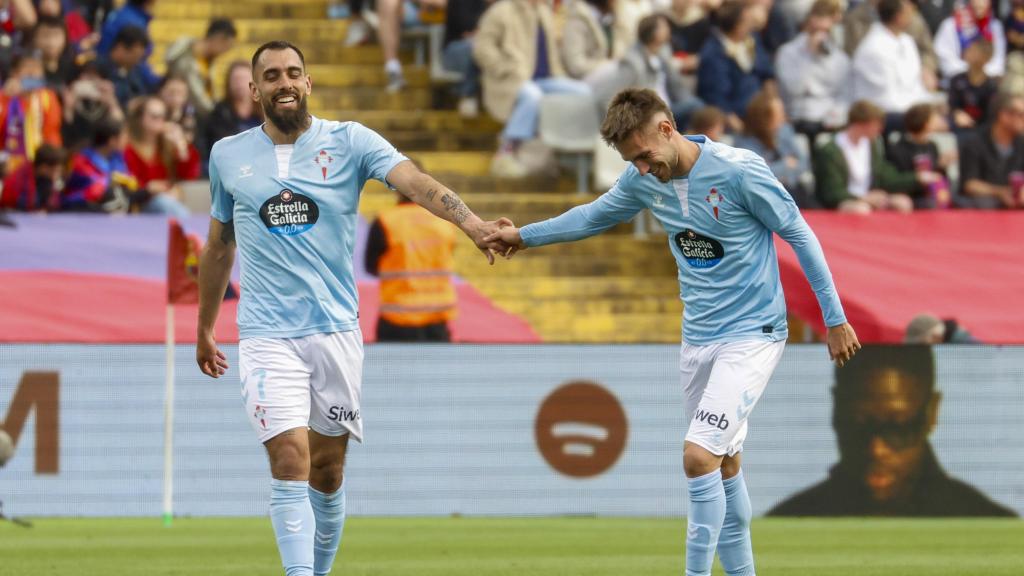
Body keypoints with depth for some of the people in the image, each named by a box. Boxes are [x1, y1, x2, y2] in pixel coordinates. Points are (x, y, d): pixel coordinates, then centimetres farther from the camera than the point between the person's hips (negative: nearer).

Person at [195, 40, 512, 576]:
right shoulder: (228, 156, 5)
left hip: (336, 330, 1)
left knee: (327, 471, 7)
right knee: (290, 460, -15)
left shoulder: (349, 141, -1)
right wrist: (204, 329, 25)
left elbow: (413, 181, -17)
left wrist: (471, 223, -34)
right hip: (267, 335, -1)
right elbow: (218, 246, 18)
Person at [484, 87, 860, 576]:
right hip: (697, 339, 7)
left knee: (699, 456, -19)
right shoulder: (644, 181, 0)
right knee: (724, 466, 11)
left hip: (752, 335, -7)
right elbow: (596, 215, 21)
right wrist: (524, 236, 28)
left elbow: (799, 234, -10)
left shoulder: (739, 171, -19)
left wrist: (835, 319, -5)